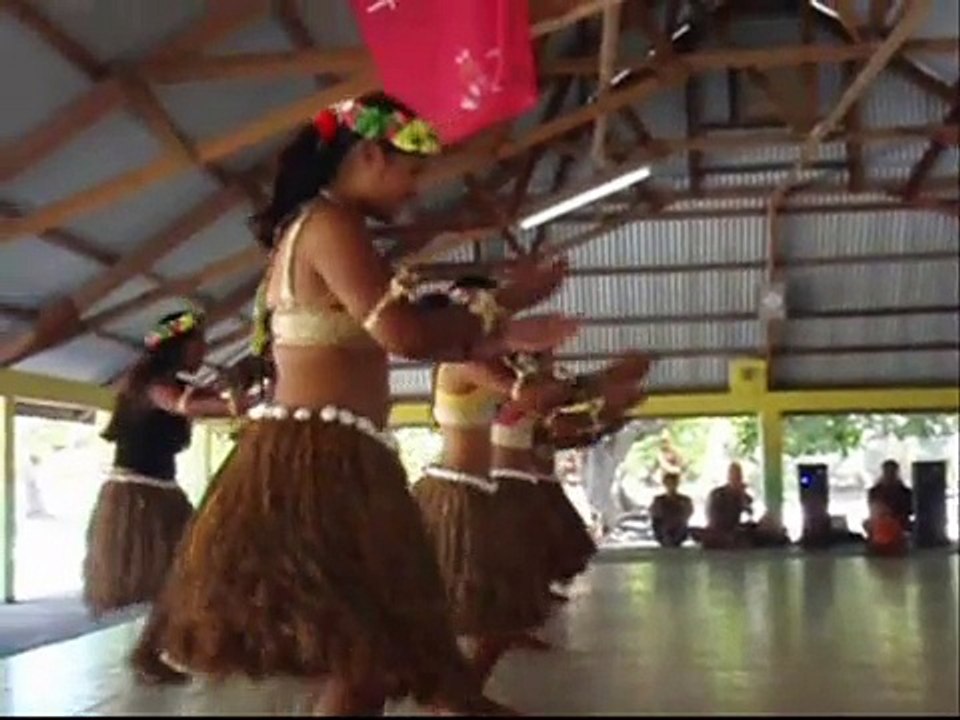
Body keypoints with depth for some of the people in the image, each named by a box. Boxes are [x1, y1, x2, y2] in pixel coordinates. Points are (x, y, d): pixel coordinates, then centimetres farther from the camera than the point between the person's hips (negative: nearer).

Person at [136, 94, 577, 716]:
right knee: (366, 658, -7)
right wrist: (504, 304, -5)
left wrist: (505, 340, 15)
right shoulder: (332, 224, -11)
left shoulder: (306, 228, 21)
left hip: (313, 456, 11)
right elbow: (404, 334, -21)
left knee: (370, 652, 14)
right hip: (323, 460, -11)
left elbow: (386, 338, 19)